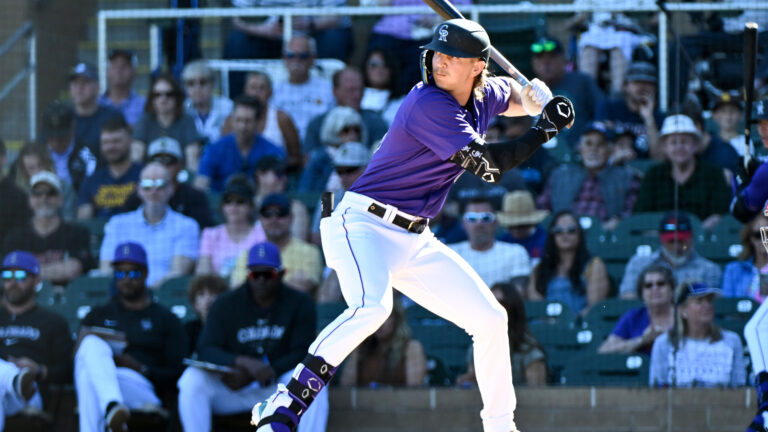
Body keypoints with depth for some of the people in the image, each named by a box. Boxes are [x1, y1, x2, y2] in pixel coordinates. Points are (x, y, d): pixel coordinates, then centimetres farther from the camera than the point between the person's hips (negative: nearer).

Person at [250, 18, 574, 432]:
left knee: (490, 319, 8)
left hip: (414, 240, 9)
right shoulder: (429, 104, -19)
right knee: (371, 307, -36)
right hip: (363, 224, -9)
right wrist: (545, 131, -10)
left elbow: (515, 98, 31)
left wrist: (535, 99, 7)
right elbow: (489, 164, -20)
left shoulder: (484, 95, 7)